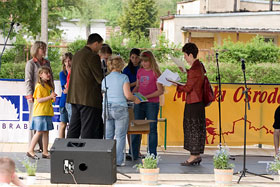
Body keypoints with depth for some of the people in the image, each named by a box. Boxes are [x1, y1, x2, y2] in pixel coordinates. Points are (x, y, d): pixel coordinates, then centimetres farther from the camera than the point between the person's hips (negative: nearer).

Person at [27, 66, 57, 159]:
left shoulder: (49, 86, 16)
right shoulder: (39, 86, -10)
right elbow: (39, 100, -17)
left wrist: (53, 98, 3)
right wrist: (50, 96, -19)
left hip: (47, 112, 8)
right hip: (40, 113, -8)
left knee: (46, 132, 7)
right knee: (39, 132, -9)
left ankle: (45, 152, 10)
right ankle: (30, 150, -3)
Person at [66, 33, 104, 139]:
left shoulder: (77, 55, 14)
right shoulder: (93, 57, -12)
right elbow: (99, 78, -13)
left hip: (75, 98, 8)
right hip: (89, 98, -8)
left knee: (73, 130, 12)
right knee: (88, 132, -5)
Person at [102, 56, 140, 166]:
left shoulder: (105, 79, 8)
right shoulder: (124, 77, -4)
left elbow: (103, 95, 12)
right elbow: (127, 95, -11)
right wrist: (135, 99, 8)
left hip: (107, 108, 4)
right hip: (120, 108, -4)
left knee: (108, 136, 8)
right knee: (120, 136, 1)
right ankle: (118, 160, -2)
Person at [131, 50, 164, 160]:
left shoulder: (155, 73, -6)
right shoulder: (140, 72, 11)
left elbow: (160, 91, -9)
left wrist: (146, 96, -17)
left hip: (152, 104, -5)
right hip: (139, 103, 5)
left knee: (152, 129, 0)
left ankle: (152, 155, 5)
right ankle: (133, 154, 9)